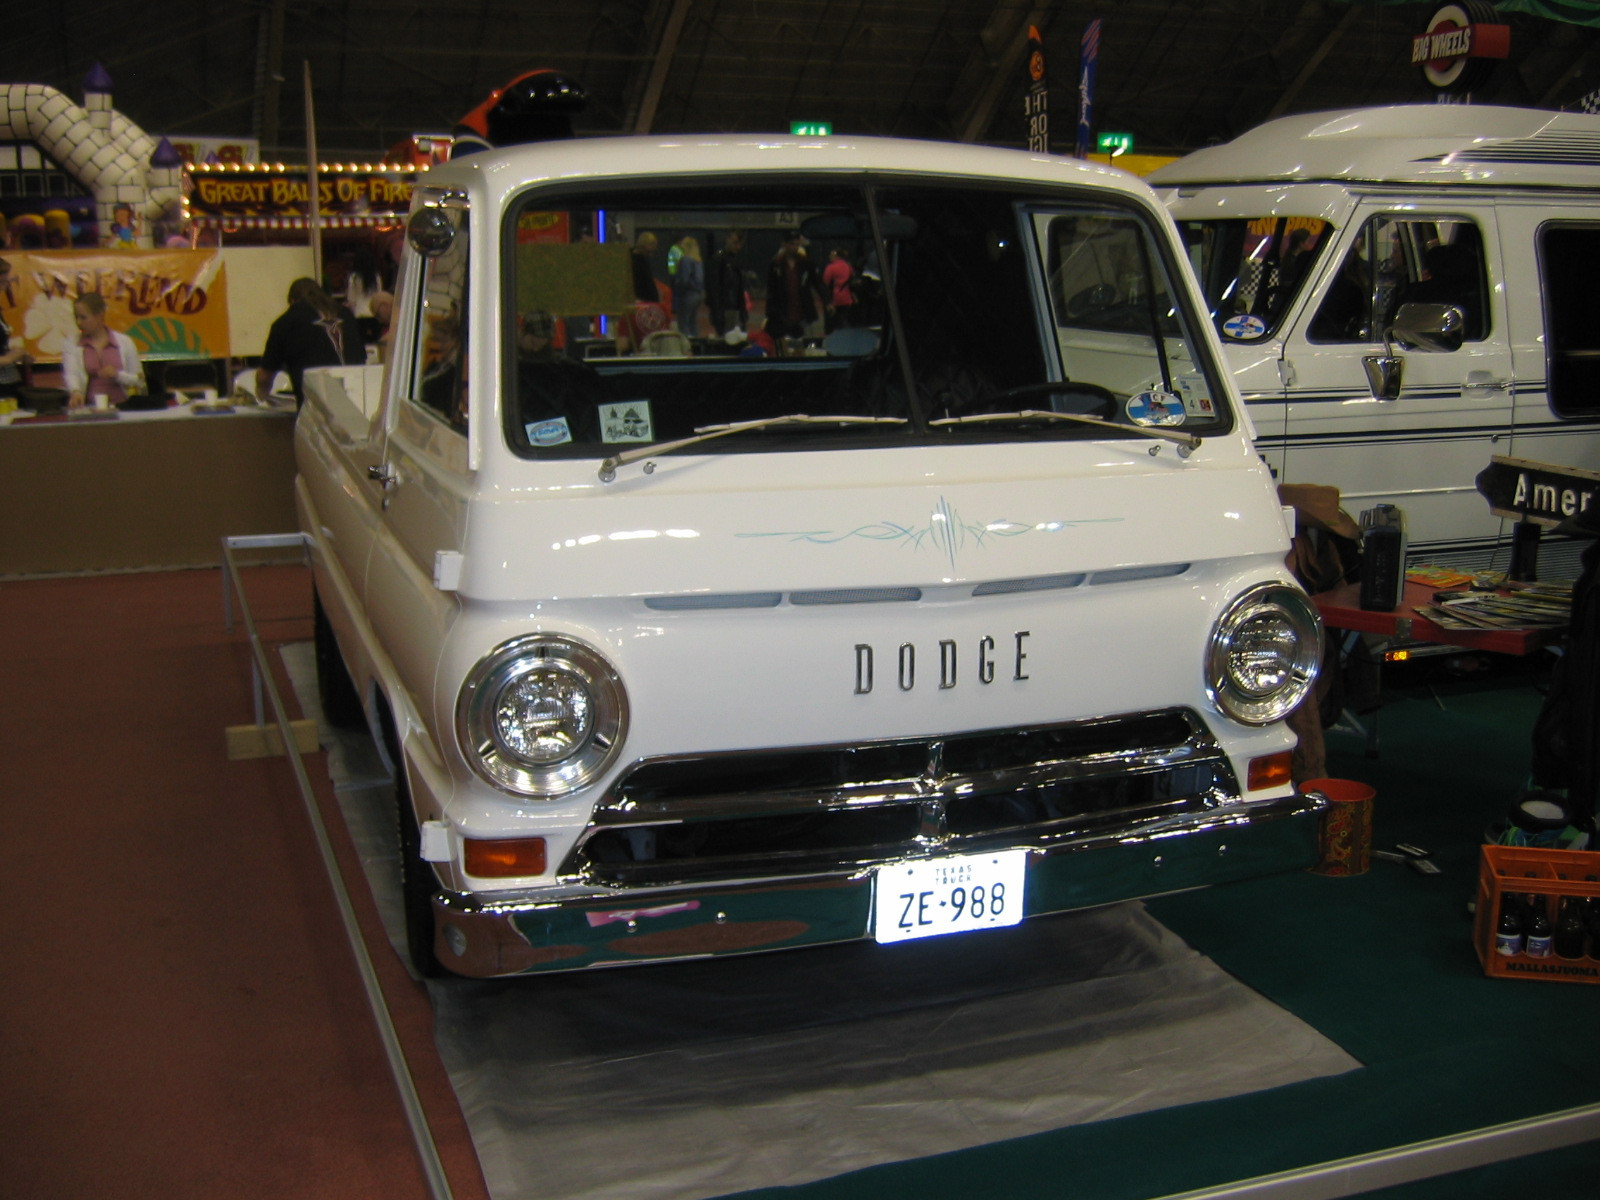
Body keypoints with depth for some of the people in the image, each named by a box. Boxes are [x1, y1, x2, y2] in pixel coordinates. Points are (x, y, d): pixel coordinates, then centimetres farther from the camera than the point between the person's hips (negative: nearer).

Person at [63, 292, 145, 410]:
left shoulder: (124, 342, 10)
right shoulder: (71, 345, 9)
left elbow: (139, 381, 10)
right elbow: (70, 374, -10)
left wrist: (117, 375, -8)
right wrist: (75, 391, -31)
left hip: (120, 408, -1)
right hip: (88, 410, 1)